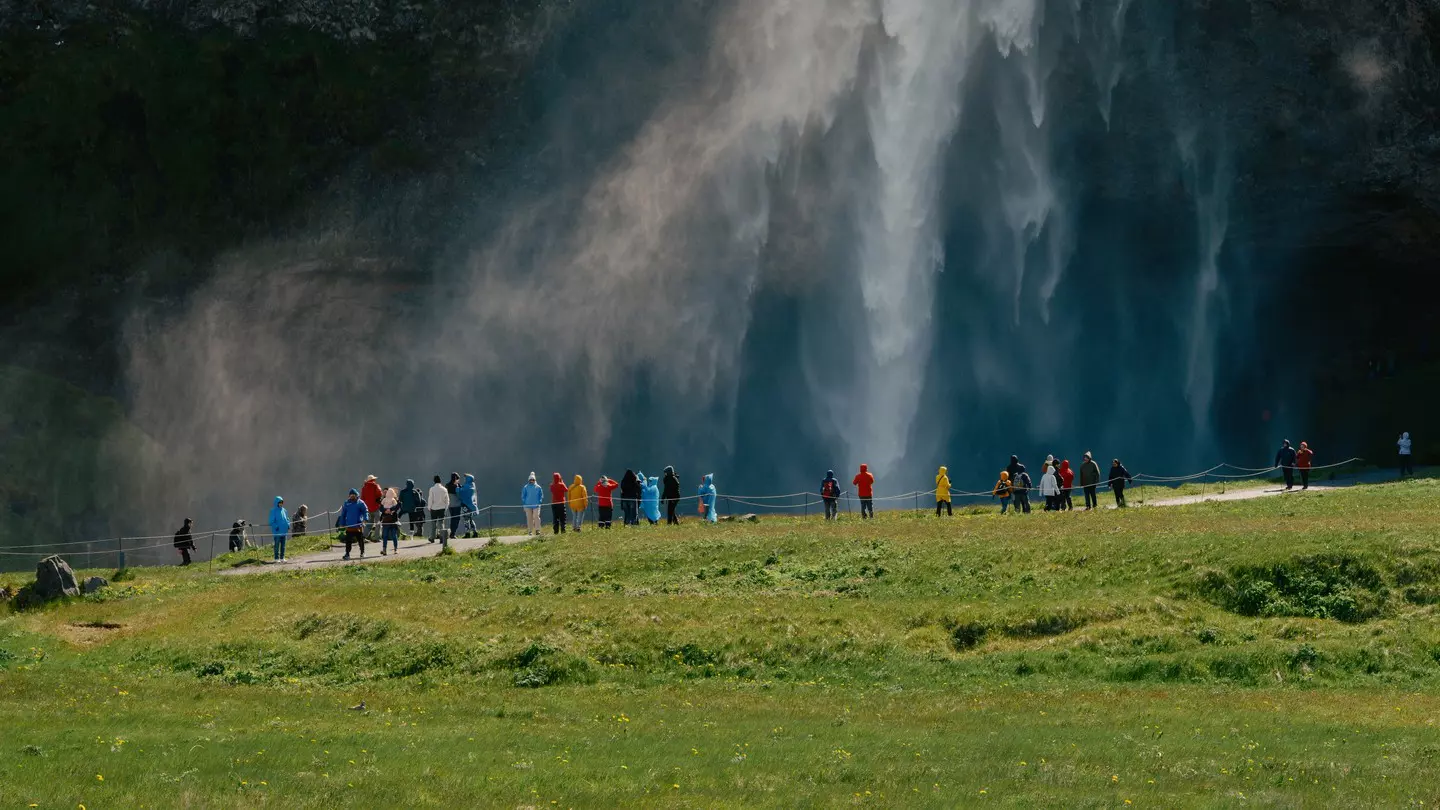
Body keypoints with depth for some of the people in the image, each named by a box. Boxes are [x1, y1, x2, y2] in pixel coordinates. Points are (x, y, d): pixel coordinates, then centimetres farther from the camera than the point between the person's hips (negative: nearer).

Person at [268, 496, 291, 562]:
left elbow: (287, 519, 20)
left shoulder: (284, 511, 11)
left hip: (284, 531, 6)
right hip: (277, 531, -6)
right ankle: (277, 558, 1)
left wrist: (288, 525, 3)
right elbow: (271, 521, -9)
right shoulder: (273, 511, -6)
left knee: (283, 545, 10)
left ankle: (282, 557, 17)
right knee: (277, 545, -3)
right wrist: (276, 527, -20)